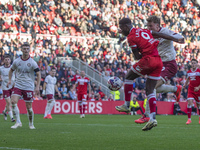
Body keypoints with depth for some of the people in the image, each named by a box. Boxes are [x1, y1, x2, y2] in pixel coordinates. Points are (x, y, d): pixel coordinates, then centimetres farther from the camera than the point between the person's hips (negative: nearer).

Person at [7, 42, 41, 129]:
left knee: (29, 107, 0)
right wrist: (10, 80, 7)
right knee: (13, 101, -19)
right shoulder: (16, 61, 2)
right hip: (18, 86, 2)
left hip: (28, 87, -2)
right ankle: (18, 122, -16)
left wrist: (37, 87, -11)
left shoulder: (32, 63, -5)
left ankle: (31, 124, 20)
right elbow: (11, 70, 21)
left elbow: (38, 74, -3)